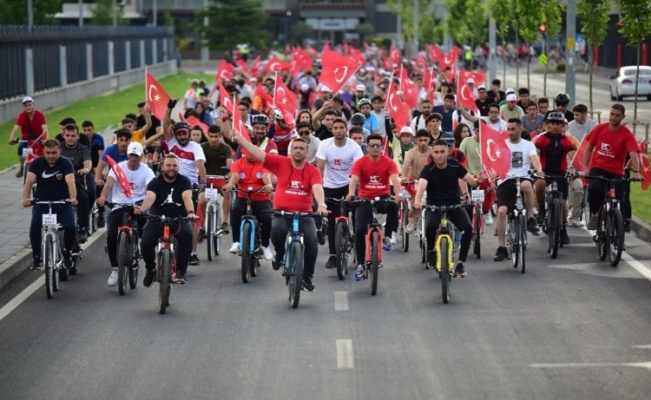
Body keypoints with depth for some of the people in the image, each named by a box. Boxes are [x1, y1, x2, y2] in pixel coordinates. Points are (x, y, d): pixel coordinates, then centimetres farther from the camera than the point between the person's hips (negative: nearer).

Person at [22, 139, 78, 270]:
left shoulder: (65, 163, -9)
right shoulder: (37, 163, -6)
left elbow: (70, 181, -25)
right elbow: (29, 181, -19)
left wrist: (73, 198, -44)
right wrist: (26, 198, -38)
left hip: (62, 204, -1)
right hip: (41, 203, 1)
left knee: (70, 228, -23)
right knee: (35, 226, -27)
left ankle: (67, 253, 8)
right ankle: (37, 258, -12)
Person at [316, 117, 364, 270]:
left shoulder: (354, 146, -15)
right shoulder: (325, 144, -13)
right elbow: (319, 168, -16)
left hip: (348, 184, -1)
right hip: (330, 186, 1)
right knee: (332, 222, 2)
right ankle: (332, 255, 10)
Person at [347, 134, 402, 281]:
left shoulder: (389, 163, -6)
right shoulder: (360, 163, -6)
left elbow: (395, 180, -20)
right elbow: (354, 180, -20)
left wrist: (398, 194, -41)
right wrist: (351, 194, -42)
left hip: (383, 198, 0)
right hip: (365, 200, 0)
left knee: (394, 205, -36)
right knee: (360, 230, -13)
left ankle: (387, 237, -16)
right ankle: (360, 265, 3)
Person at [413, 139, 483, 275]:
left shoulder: (455, 166, -5)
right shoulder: (428, 169, -12)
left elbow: (471, 181, -8)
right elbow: (422, 185, -30)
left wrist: (478, 180, -34)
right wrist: (417, 201, -51)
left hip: (454, 204, 2)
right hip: (435, 205, -2)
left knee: (468, 228, -23)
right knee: (431, 225, -34)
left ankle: (461, 263, -8)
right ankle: (431, 250, -1)